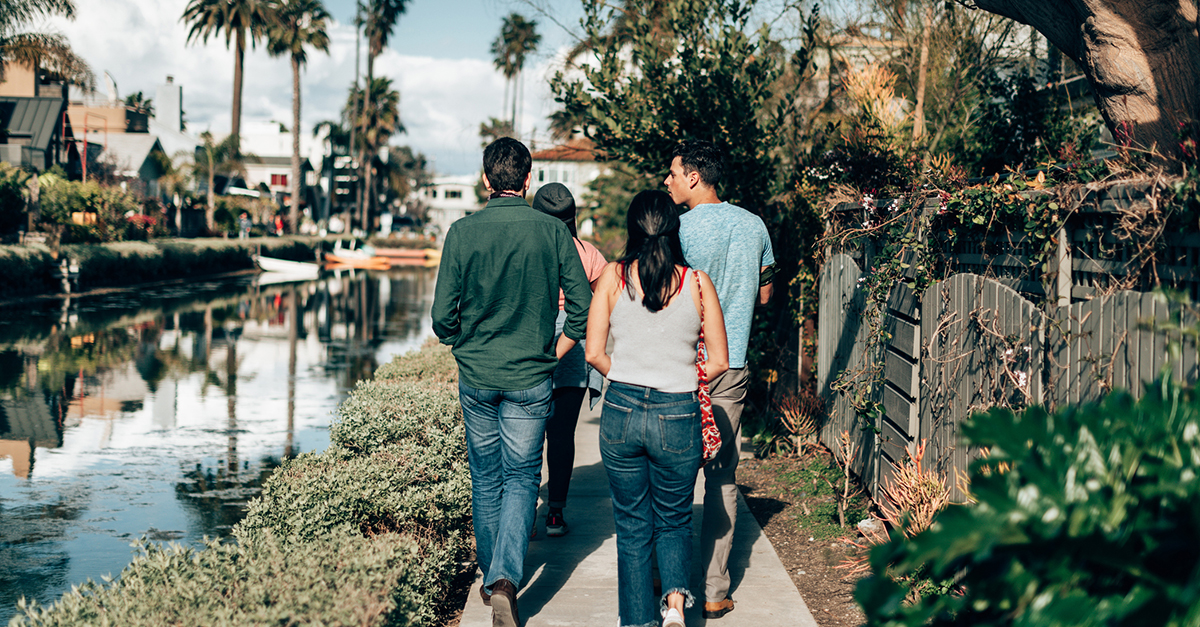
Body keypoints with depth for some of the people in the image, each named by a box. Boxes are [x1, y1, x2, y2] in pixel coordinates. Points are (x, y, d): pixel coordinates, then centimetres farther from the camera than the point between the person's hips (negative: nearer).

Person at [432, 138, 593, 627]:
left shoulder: (462, 233, -7)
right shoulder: (552, 231, -7)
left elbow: (443, 315, -5)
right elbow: (582, 306, -6)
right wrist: (554, 352, 8)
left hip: (476, 376, 1)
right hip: (530, 377, -1)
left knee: (486, 477, 16)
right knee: (522, 478, 6)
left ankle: (491, 579, 28)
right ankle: (506, 579, -13)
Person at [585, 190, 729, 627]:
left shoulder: (613, 277, -3)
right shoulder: (697, 283, -3)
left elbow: (594, 353, -3)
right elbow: (719, 362, 0)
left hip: (621, 411, 0)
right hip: (678, 417, 0)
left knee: (633, 528, 15)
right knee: (674, 521, 19)